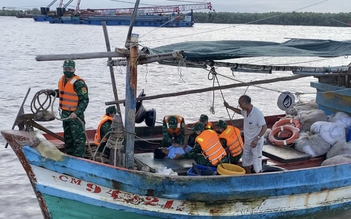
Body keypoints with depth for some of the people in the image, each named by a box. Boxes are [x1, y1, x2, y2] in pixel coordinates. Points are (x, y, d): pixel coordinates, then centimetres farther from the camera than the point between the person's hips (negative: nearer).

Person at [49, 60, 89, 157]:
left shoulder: (79, 83, -18)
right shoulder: (62, 80, 9)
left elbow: (84, 100, -19)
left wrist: (77, 113, -27)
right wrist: (53, 92, 12)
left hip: (75, 115, -9)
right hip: (65, 114, 9)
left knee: (78, 137, -4)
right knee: (67, 137, 19)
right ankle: (69, 154, 32)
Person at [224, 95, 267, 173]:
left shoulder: (258, 114, -27)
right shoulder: (245, 111, -3)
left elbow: (264, 127, -25)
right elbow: (239, 111, 22)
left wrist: (257, 138, -33)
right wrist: (229, 107, 24)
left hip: (256, 142, -9)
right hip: (247, 142, 9)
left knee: (256, 164, -4)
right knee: (246, 162, 20)